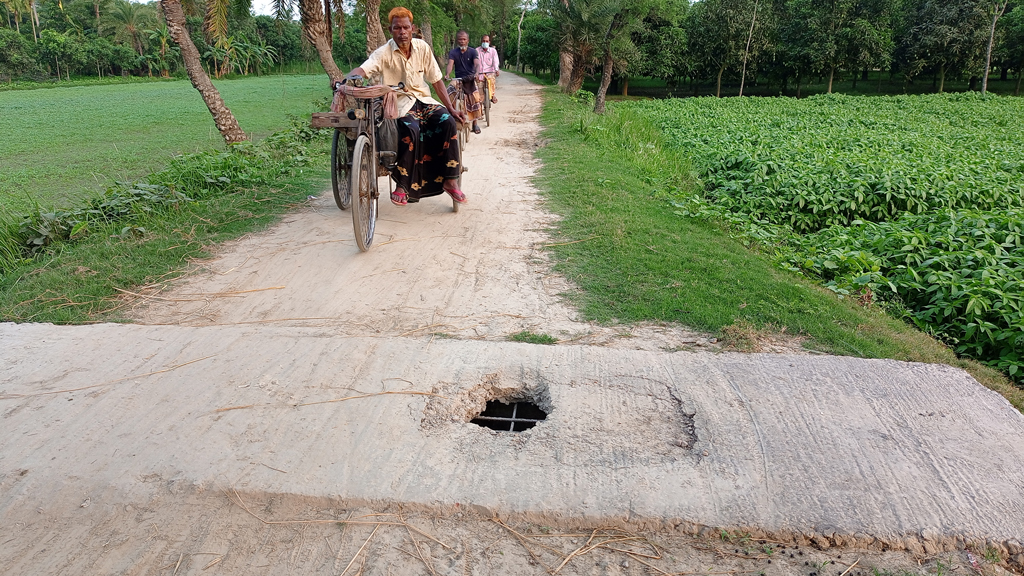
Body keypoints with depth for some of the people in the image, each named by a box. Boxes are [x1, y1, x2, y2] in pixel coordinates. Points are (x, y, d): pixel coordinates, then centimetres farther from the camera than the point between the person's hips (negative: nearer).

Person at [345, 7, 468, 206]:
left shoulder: (422, 48, 1)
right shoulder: (384, 53, -9)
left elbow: (437, 81, 5)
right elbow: (362, 69, -24)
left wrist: (451, 109, -1)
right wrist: (351, 77, -48)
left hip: (423, 100, 4)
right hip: (399, 103, -4)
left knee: (448, 123, -24)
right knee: (411, 130, -35)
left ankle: (450, 181, -16)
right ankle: (401, 185, -20)